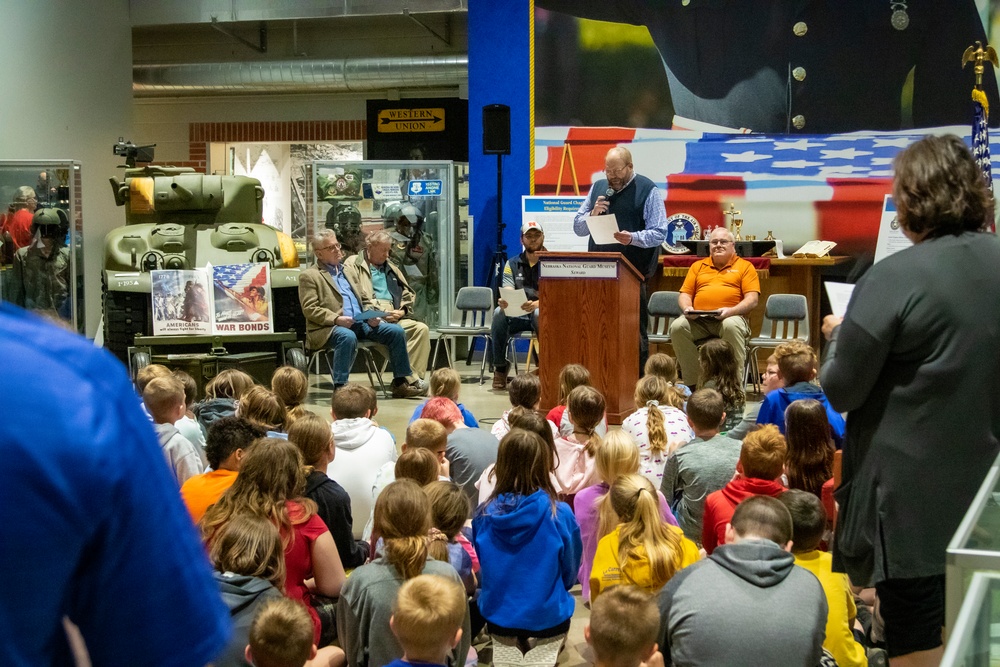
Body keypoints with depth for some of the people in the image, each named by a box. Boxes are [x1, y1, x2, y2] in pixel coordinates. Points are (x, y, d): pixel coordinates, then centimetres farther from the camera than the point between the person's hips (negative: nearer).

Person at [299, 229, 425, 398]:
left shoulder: (346, 271, 26)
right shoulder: (309, 276, 4)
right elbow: (309, 309, -6)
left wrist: (370, 316, 5)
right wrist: (336, 319, -21)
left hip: (360, 323, 7)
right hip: (330, 328, -7)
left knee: (396, 331, -10)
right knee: (347, 336, -39)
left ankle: (401, 383, -4)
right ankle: (340, 387, -33)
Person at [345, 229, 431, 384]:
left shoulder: (392, 268, 29)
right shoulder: (353, 265, 10)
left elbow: (409, 295, 24)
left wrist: (401, 311, 3)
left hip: (395, 316, 6)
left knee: (421, 328, -21)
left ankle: (415, 376, -25)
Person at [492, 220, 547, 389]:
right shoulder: (512, 264, 10)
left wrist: (536, 304, -34)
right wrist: (504, 301, -31)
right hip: (517, 315, 3)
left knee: (540, 313, -38)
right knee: (499, 312, -29)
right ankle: (500, 369, -22)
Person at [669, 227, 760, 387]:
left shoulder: (745, 266, 15)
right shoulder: (698, 266, 26)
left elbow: (752, 300, 3)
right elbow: (684, 294, 20)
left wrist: (730, 311, -16)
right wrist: (687, 308, -5)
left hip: (731, 317, -3)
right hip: (698, 319, 3)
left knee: (731, 326, -39)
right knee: (677, 326, -29)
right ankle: (693, 384, -23)